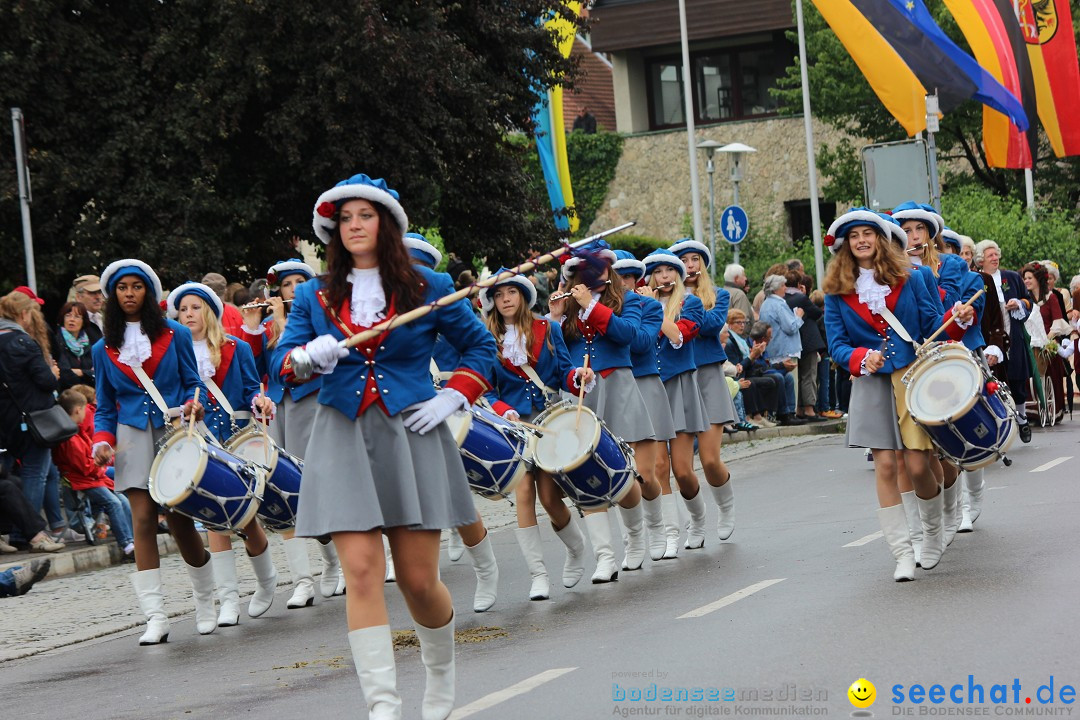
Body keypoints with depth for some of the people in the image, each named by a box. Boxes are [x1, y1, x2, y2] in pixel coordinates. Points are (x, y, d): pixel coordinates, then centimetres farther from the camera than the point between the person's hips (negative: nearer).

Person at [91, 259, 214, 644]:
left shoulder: (175, 334, 7)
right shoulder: (104, 349, 13)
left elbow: (193, 382, 8)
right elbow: (105, 407, 15)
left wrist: (192, 404, -13)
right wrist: (103, 440, -1)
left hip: (174, 431, -2)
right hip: (133, 436, 2)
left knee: (181, 521, -3)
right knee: (143, 520, -10)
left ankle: (205, 605, 18)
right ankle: (155, 617, -12)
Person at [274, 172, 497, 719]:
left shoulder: (427, 288, 7)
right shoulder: (314, 297, 10)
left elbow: (480, 345, 15)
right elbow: (281, 363, 3)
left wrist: (453, 397, 1)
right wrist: (309, 356, -19)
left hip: (411, 435, -1)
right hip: (343, 442, 1)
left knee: (418, 578, 1)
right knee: (361, 570, -11)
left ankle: (441, 671, 31)